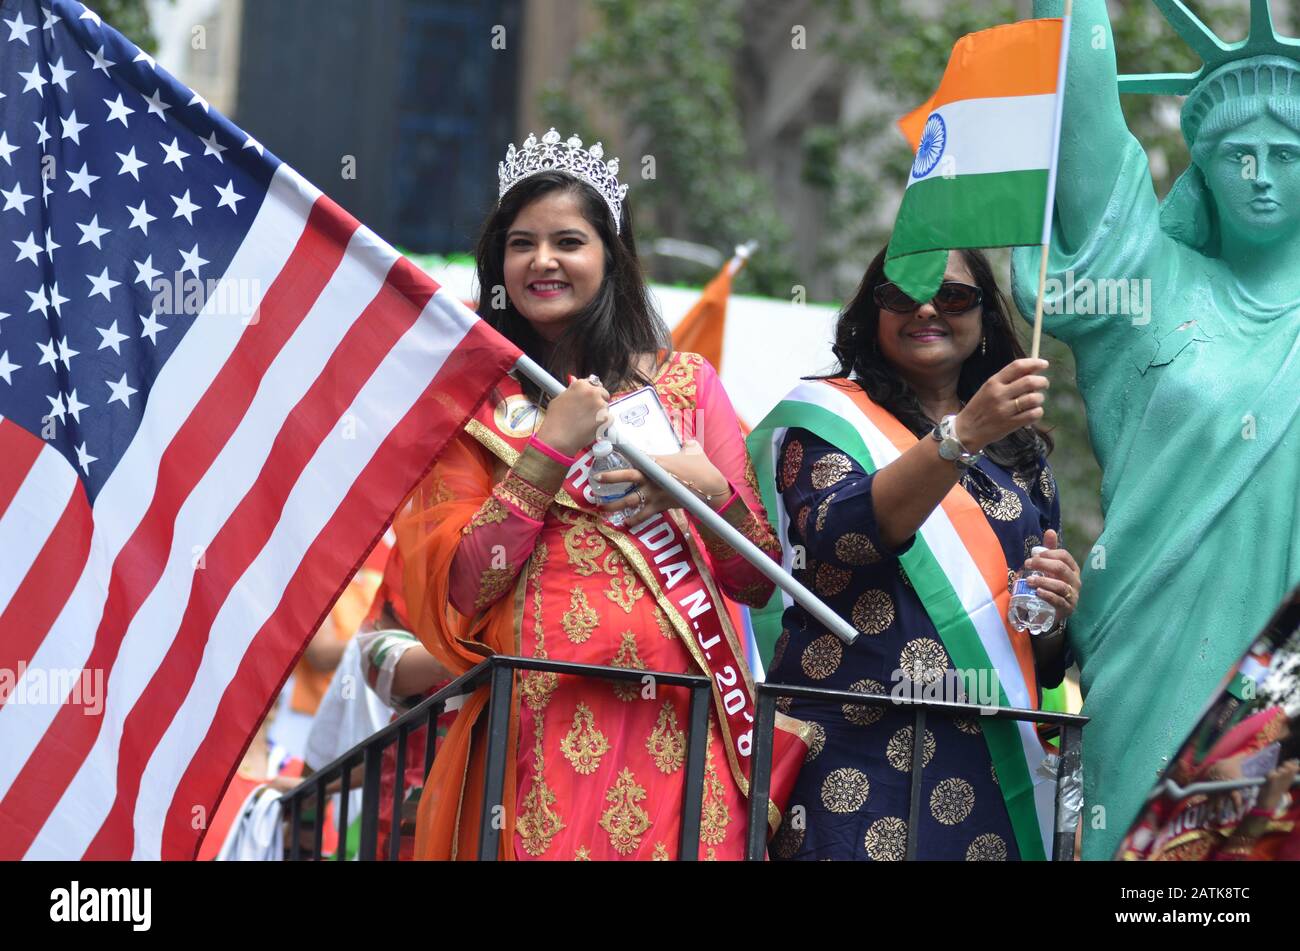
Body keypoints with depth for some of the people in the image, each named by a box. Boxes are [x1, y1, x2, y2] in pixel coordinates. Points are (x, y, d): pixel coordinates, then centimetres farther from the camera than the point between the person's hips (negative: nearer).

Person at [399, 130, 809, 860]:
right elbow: (455, 589, -3)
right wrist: (550, 450, -8)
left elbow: (759, 580, 10)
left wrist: (709, 487, -8)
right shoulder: (477, 398, 8)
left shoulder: (686, 384, 12)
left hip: (677, 733, 1)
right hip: (535, 732, -1)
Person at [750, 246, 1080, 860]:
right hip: (858, 755, -4)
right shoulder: (830, 414, 5)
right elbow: (838, 534, -17)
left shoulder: (1020, 453, 17)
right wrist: (962, 435, -25)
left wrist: (1057, 612, -4)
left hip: (992, 759, 4)